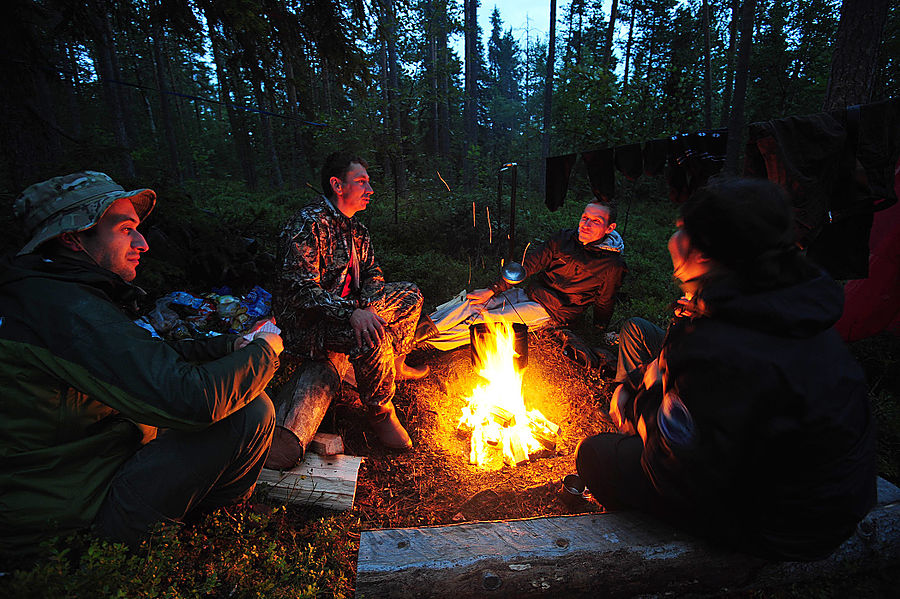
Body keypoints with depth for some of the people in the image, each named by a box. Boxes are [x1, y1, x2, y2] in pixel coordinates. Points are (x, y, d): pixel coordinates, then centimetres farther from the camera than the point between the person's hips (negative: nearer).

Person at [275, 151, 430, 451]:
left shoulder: (354, 227, 8)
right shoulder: (309, 224, -22)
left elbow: (371, 271, 13)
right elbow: (299, 290, -29)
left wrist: (368, 304, -10)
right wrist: (352, 313, -40)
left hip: (346, 306, 9)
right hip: (306, 322, -9)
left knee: (410, 295, 9)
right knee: (375, 338, -35)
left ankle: (396, 365, 25)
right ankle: (380, 412, -10)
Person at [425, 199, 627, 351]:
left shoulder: (612, 266, -13)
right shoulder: (564, 238, 0)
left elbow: (603, 306, -1)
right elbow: (529, 264, -1)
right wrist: (492, 291, -5)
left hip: (551, 312, -5)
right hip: (529, 294, 5)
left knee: (485, 321, -20)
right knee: (470, 303, -11)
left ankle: (424, 340, -17)